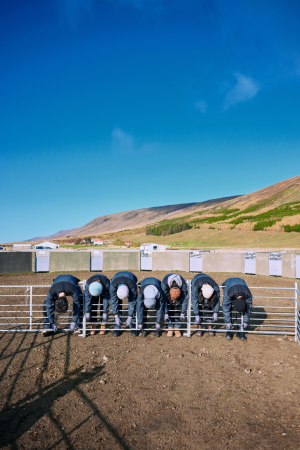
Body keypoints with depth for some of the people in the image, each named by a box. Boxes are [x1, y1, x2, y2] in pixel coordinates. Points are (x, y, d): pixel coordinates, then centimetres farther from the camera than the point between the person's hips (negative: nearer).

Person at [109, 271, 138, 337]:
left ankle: (133, 327, -3)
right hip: (118, 281, 1)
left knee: (133, 303, -13)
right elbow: (113, 301, -31)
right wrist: (116, 317, -30)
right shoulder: (113, 285, -41)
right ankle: (117, 328, -2)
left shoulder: (133, 286, -42)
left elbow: (132, 302, -32)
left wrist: (129, 318, -27)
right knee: (117, 304, -12)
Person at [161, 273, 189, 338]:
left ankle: (177, 328, -5)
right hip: (167, 289, 0)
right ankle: (170, 328, -6)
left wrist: (182, 313, -19)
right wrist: (165, 314, -27)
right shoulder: (164, 284, -41)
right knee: (169, 308, -14)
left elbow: (185, 299, -23)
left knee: (177, 308, -14)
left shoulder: (184, 285, -39)